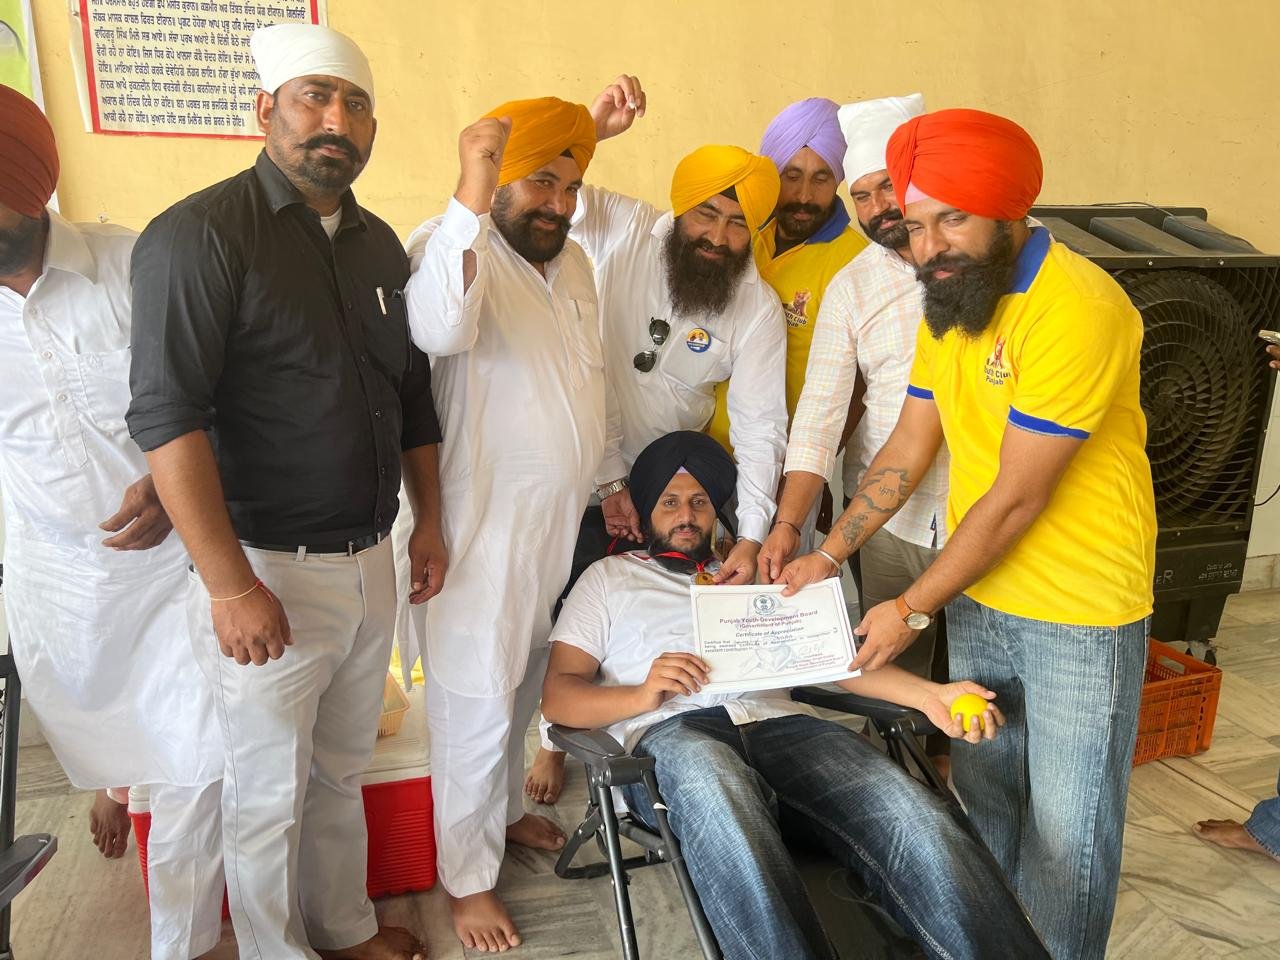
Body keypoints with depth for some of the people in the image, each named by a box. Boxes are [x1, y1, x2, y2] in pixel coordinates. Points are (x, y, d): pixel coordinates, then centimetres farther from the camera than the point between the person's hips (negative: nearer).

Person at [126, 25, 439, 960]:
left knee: (343, 768, 21)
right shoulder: (200, 234, -12)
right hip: (269, 570, -6)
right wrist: (231, 586, -21)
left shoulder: (380, 244, 9)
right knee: (271, 791, 11)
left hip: (371, 563, 6)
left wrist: (429, 520, 14)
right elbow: (168, 416, -19)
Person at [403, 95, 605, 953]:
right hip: (488, 520, -7)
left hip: (565, 520, 7)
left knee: (526, 682, 21)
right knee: (477, 699, 4)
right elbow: (440, 329, -37)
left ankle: (505, 809, 44)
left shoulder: (574, 261, 11)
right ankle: (468, 876, 23)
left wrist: (606, 483, 20)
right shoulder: (455, 246, -14)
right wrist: (472, 195, -40)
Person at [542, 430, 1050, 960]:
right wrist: (643, 694, -9)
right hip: (670, 733, -2)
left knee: (909, 815, -28)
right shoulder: (609, 577, 24)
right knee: (712, 782, -41)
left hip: (777, 721, 3)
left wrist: (928, 694, 0)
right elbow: (558, 696, 13)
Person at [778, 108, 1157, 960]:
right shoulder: (950, 298, 3)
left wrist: (912, 610, -16)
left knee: (1066, 832, 8)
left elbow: (1016, 499, -23)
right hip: (977, 595, 7)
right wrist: (828, 555, 2)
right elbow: (909, 450, 6)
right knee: (982, 802, 20)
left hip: (1081, 615, -7)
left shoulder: (1076, 309, -23)